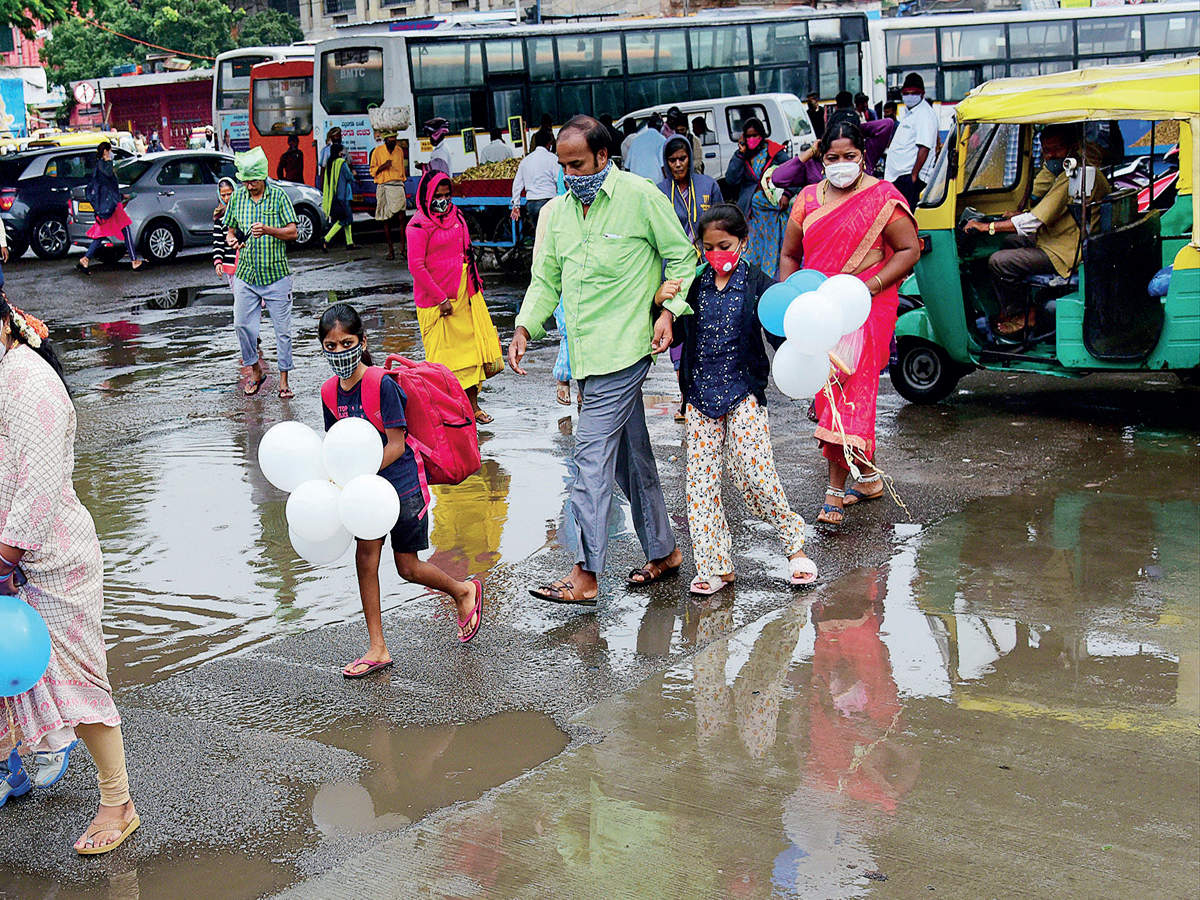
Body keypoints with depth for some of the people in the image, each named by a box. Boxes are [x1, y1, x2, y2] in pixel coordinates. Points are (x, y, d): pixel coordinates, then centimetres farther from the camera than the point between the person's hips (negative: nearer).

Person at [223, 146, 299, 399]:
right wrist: (232, 239, -8)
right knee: (242, 325, 2)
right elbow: (230, 229, 15)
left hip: (276, 274, -3)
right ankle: (255, 369, 23)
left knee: (282, 329, 0)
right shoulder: (237, 197, 6)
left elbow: (293, 232, -7)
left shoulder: (278, 196, -4)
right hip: (245, 274, 3)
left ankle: (284, 379, 9)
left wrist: (268, 230, -23)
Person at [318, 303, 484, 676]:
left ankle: (464, 591, 33)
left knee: (408, 568, 3)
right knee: (365, 556, -4)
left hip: (401, 482, -6)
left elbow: (395, 445, -20)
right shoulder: (331, 391, 0)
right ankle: (377, 649, 3)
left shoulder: (382, 384, -20)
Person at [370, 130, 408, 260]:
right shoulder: (377, 151, 2)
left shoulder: (399, 150, 10)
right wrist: (383, 166, -14)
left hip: (397, 185, 1)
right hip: (383, 186, -1)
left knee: (402, 217, -12)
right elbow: (373, 171, 3)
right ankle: (391, 249, 10)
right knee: (386, 220, 3)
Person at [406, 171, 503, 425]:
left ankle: (472, 405, 13)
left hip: (464, 294, 7)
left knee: (472, 345, 6)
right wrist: (440, 298, -17)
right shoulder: (419, 225, -11)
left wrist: (475, 284, 14)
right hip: (436, 301, -7)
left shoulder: (456, 216, 11)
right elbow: (416, 266, -16)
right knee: (442, 355, 0)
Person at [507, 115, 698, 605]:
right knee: (631, 455, 15)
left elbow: (682, 257, 1)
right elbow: (545, 279, 15)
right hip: (586, 355, 7)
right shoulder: (555, 212, 12)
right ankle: (663, 552, 27)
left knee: (592, 452, -12)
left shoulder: (641, 197, -5)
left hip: (624, 349, -7)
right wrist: (525, 328, 1)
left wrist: (669, 310, -11)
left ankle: (585, 573, -9)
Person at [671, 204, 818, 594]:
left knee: (754, 474, -10)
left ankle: (793, 536, 14)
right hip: (701, 394, 3)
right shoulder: (694, 287, 7)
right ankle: (713, 566, 9)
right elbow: (674, 338, 6)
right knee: (701, 478, 0)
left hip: (744, 394, -3)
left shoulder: (757, 283, -1)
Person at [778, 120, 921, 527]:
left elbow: (910, 250, -3)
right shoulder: (807, 200, 12)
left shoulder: (883, 198, -2)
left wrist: (872, 285, -15)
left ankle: (835, 491, -12)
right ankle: (868, 476, 23)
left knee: (850, 390, -13)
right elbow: (790, 254, 19)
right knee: (830, 390, 8)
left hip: (865, 309, -5)